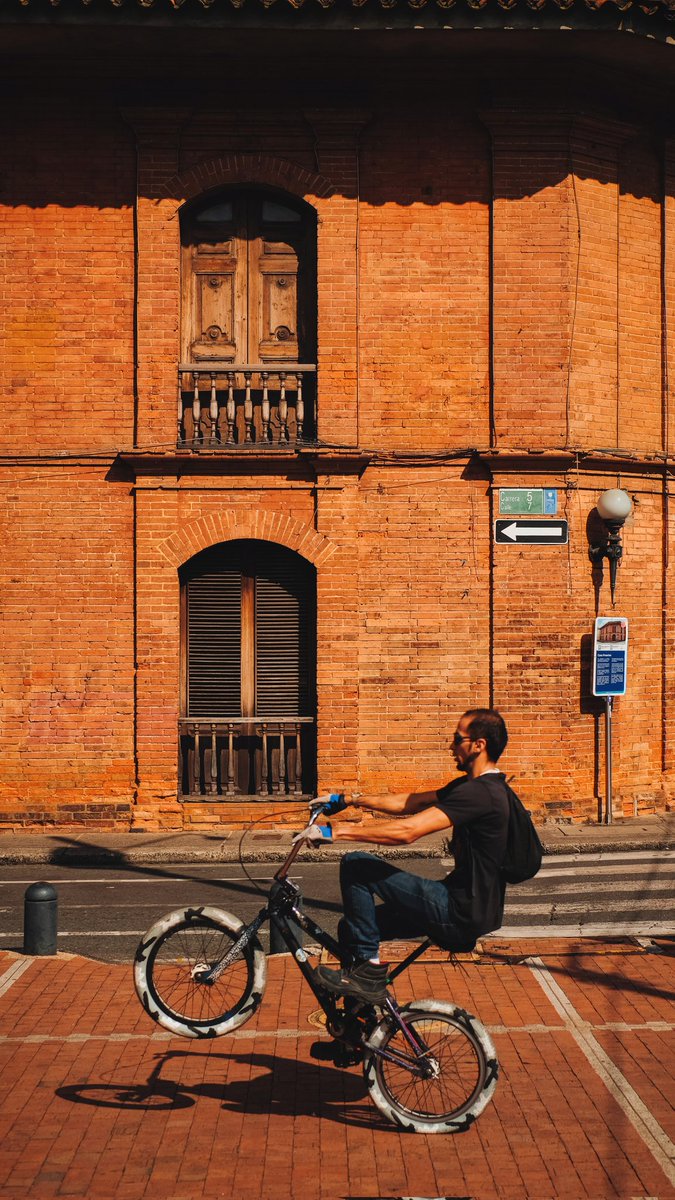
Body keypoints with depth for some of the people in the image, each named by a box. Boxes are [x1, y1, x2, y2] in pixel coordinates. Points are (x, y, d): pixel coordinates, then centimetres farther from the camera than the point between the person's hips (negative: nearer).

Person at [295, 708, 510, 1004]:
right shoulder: (475, 785, 11)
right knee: (351, 927, 12)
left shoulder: (480, 792, -22)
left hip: (461, 913, -10)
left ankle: (368, 969, -3)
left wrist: (336, 830, -24)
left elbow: (407, 831, -28)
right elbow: (412, 803, 16)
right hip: (468, 907, 10)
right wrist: (352, 800, 13)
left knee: (355, 865, -10)